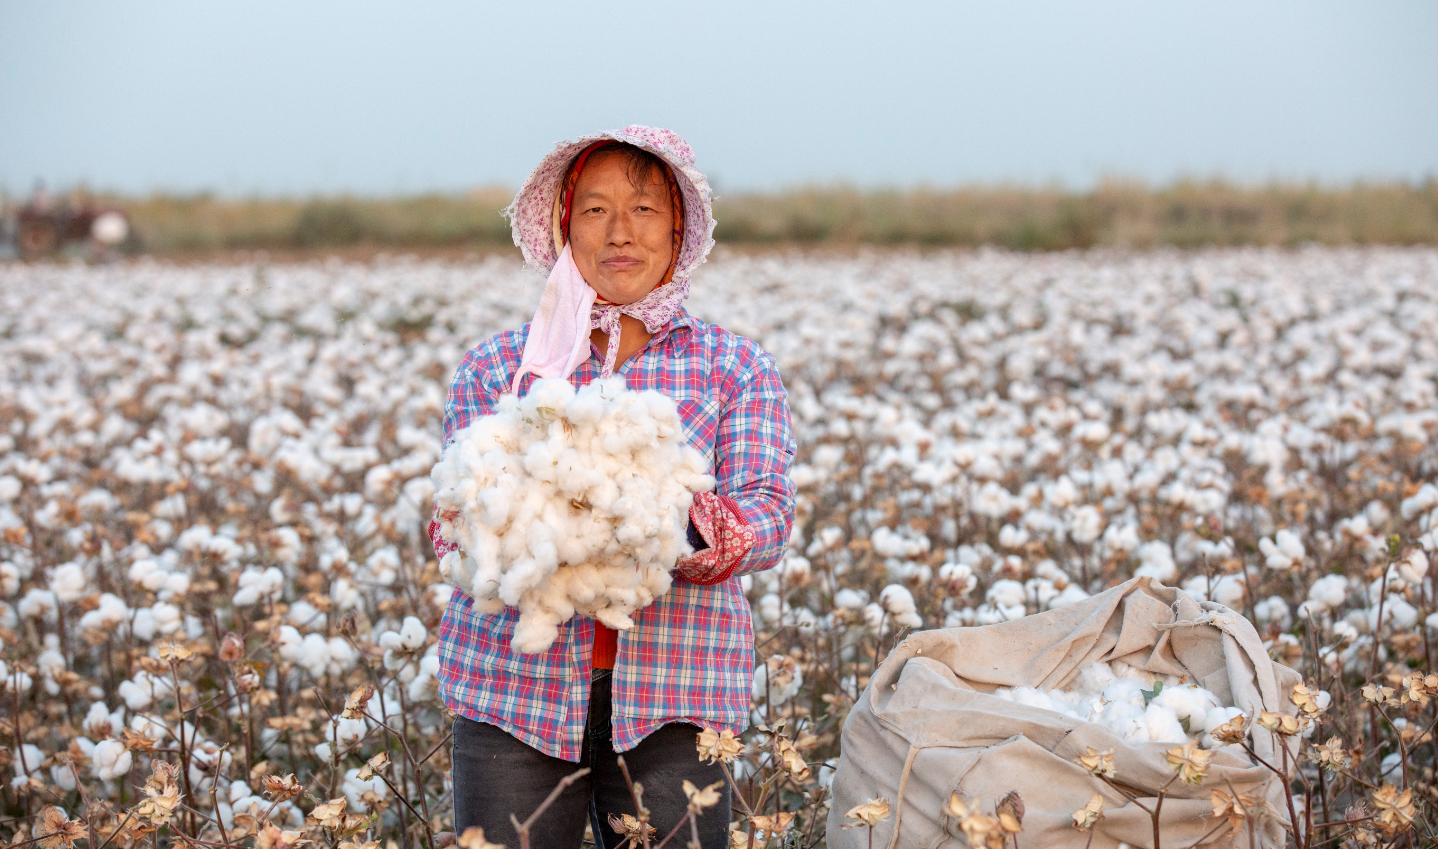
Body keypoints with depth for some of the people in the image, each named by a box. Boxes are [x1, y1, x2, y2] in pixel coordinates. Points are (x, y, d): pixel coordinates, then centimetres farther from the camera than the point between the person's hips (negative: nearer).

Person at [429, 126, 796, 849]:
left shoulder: (736, 370, 11)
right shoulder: (493, 368, 12)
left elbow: (770, 515, -2)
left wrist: (708, 528, -25)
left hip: (671, 700, 0)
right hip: (514, 686, 0)